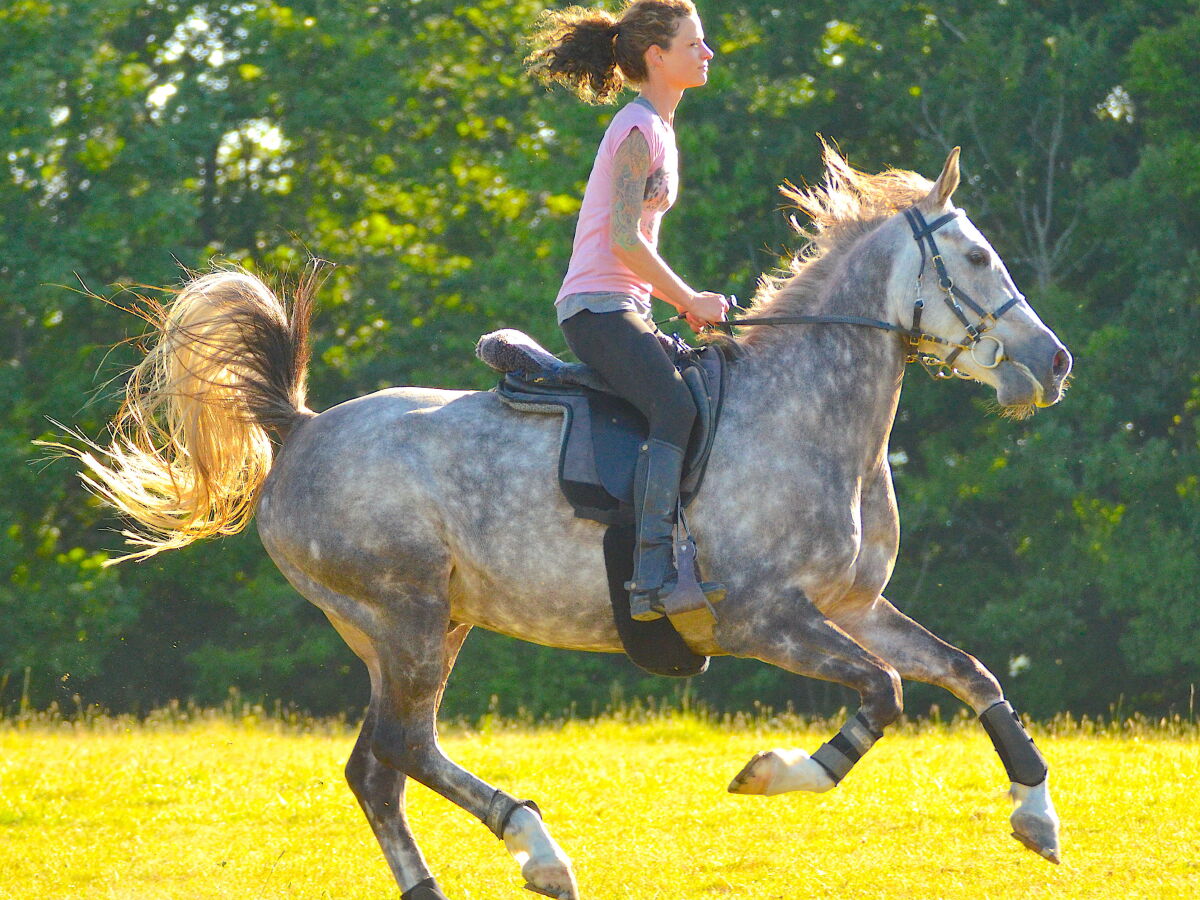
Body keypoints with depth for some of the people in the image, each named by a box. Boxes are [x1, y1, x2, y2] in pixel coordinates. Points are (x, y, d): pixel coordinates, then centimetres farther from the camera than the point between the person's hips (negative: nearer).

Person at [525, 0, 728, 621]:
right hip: (600, 306, -11)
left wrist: (684, 302, 13)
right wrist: (690, 301, -10)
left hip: (623, 309, 11)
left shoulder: (657, 130, 22)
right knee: (676, 406, -28)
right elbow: (625, 240, -17)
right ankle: (652, 576, -38)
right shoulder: (639, 130, -9)